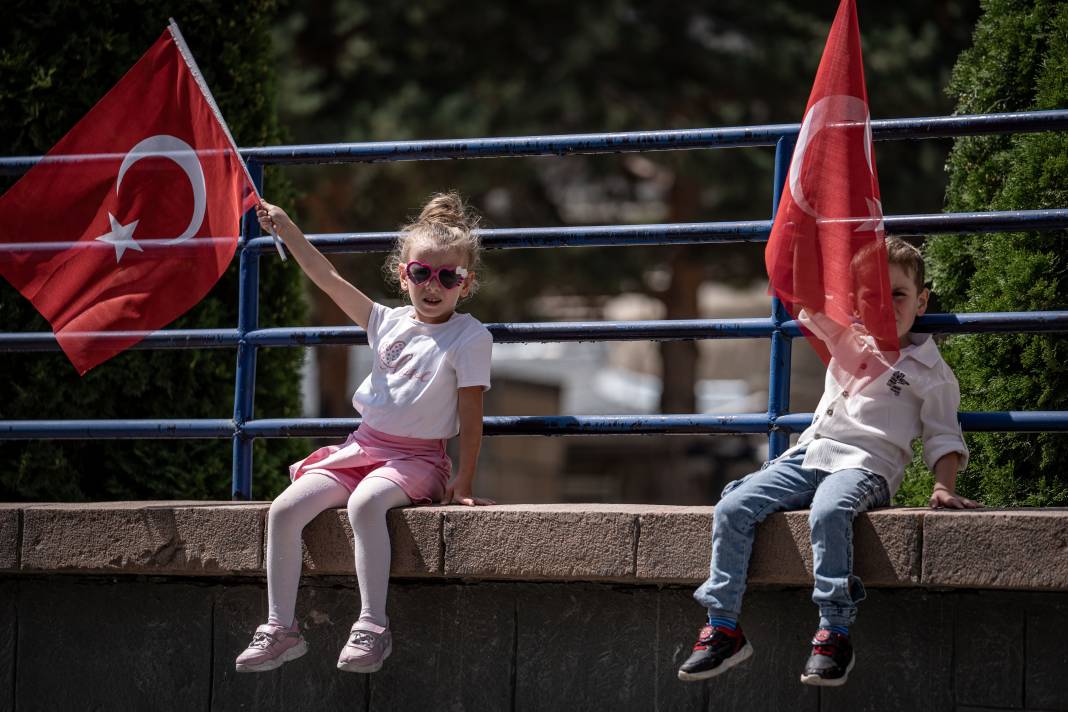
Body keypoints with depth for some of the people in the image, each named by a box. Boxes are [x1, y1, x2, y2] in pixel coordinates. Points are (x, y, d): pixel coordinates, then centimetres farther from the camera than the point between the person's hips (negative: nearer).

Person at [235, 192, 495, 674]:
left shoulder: (469, 337, -5)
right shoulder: (387, 323, 10)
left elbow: (471, 417, -7)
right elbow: (326, 277, 11)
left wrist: (463, 484, -12)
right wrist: (284, 226, 6)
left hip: (417, 459, -6)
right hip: (363, 448, 6)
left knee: (364, 503, -38)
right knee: (283, 510, -16)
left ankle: (373, 626, -33)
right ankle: (281, 629, -11)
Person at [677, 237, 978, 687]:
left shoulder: (930, 372, 8)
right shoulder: (848, 343, 23)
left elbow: (944, 438, 7)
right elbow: (810, 309, 41)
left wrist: (943, 488, -7)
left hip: (864, 465, -6)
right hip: (808, 456, 6)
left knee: (828, 513, -40)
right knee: (732, 509, -17)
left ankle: (834, 635, -39)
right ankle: (723, 628, -16)